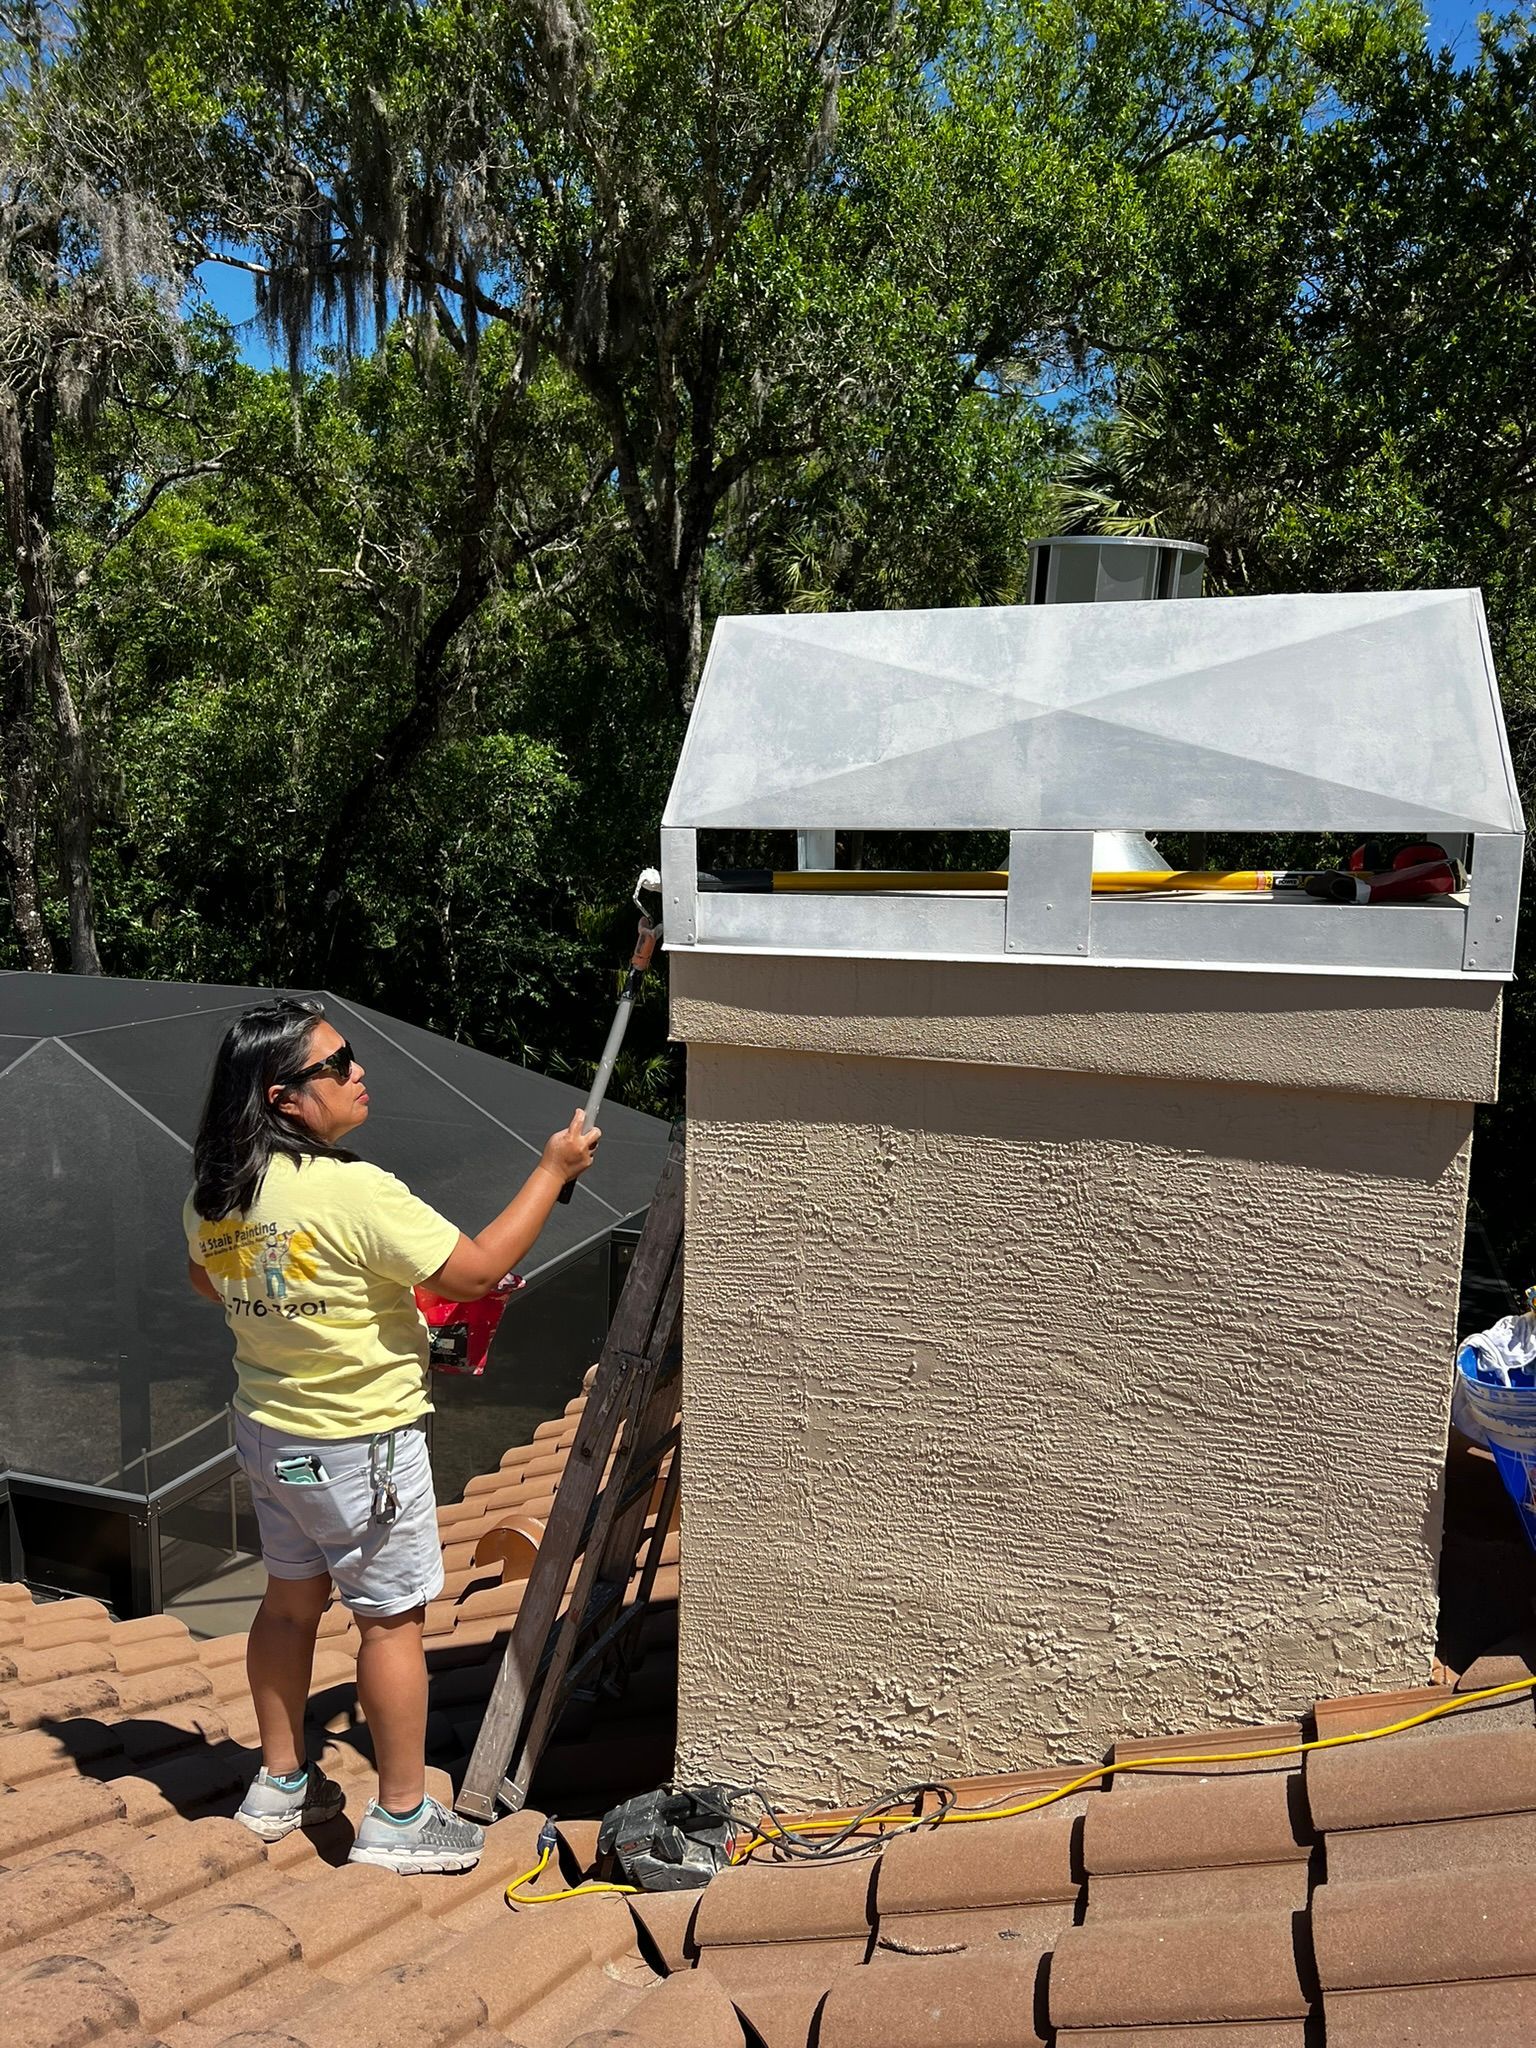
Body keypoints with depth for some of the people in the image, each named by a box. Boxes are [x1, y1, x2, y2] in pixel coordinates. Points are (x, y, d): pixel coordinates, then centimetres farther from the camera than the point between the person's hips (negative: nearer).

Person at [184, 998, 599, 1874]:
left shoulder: (212, 1193, -3)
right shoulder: (355, 1193, -28)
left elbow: (205, 1280, 16)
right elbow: (474, 1272, -24)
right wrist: (554, 1171, -17)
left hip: (269, 1431, 8)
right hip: (360, 1441, -8)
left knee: (291, 1600, 22)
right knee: (394, 1618, 7)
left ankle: (281, 1783, 37)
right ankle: (401, 1816, 19)